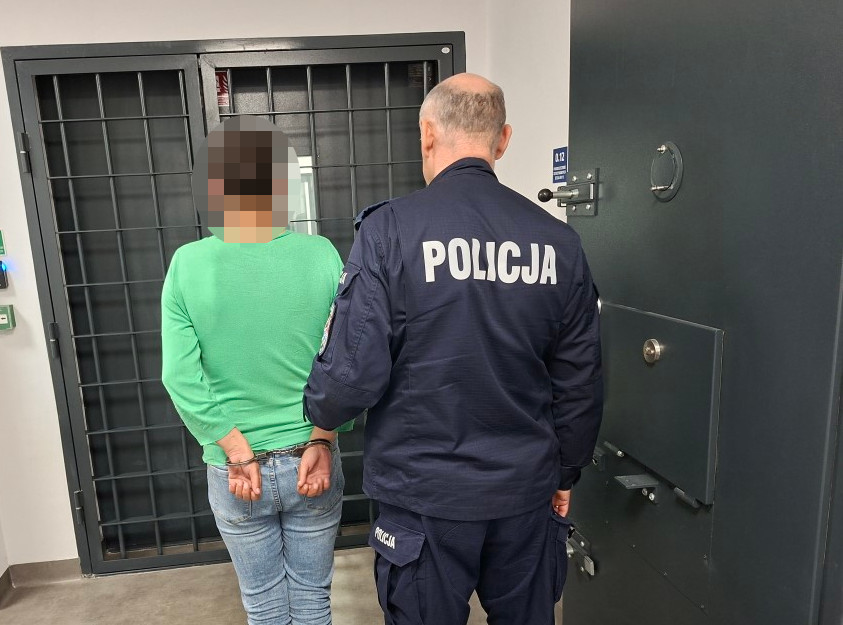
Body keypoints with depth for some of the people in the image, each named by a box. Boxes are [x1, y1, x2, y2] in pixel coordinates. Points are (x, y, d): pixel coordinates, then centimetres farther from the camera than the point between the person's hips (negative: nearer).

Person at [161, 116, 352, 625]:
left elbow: (181, 377, -14)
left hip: (233, 470, 0)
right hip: (312, 462, 0)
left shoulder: (187, 264, -11)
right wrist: (321, 441, -9)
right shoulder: (321, 255, -11)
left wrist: (238, 453, -9)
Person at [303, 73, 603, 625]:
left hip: (425, 498, -3)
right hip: (527, 492, 4)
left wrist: (317, 412, 5)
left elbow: (355, 370, -18)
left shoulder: (390, 229, -16)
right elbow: (581, 382, 1)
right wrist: (566, 474, 16)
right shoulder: (559, 240, -4)